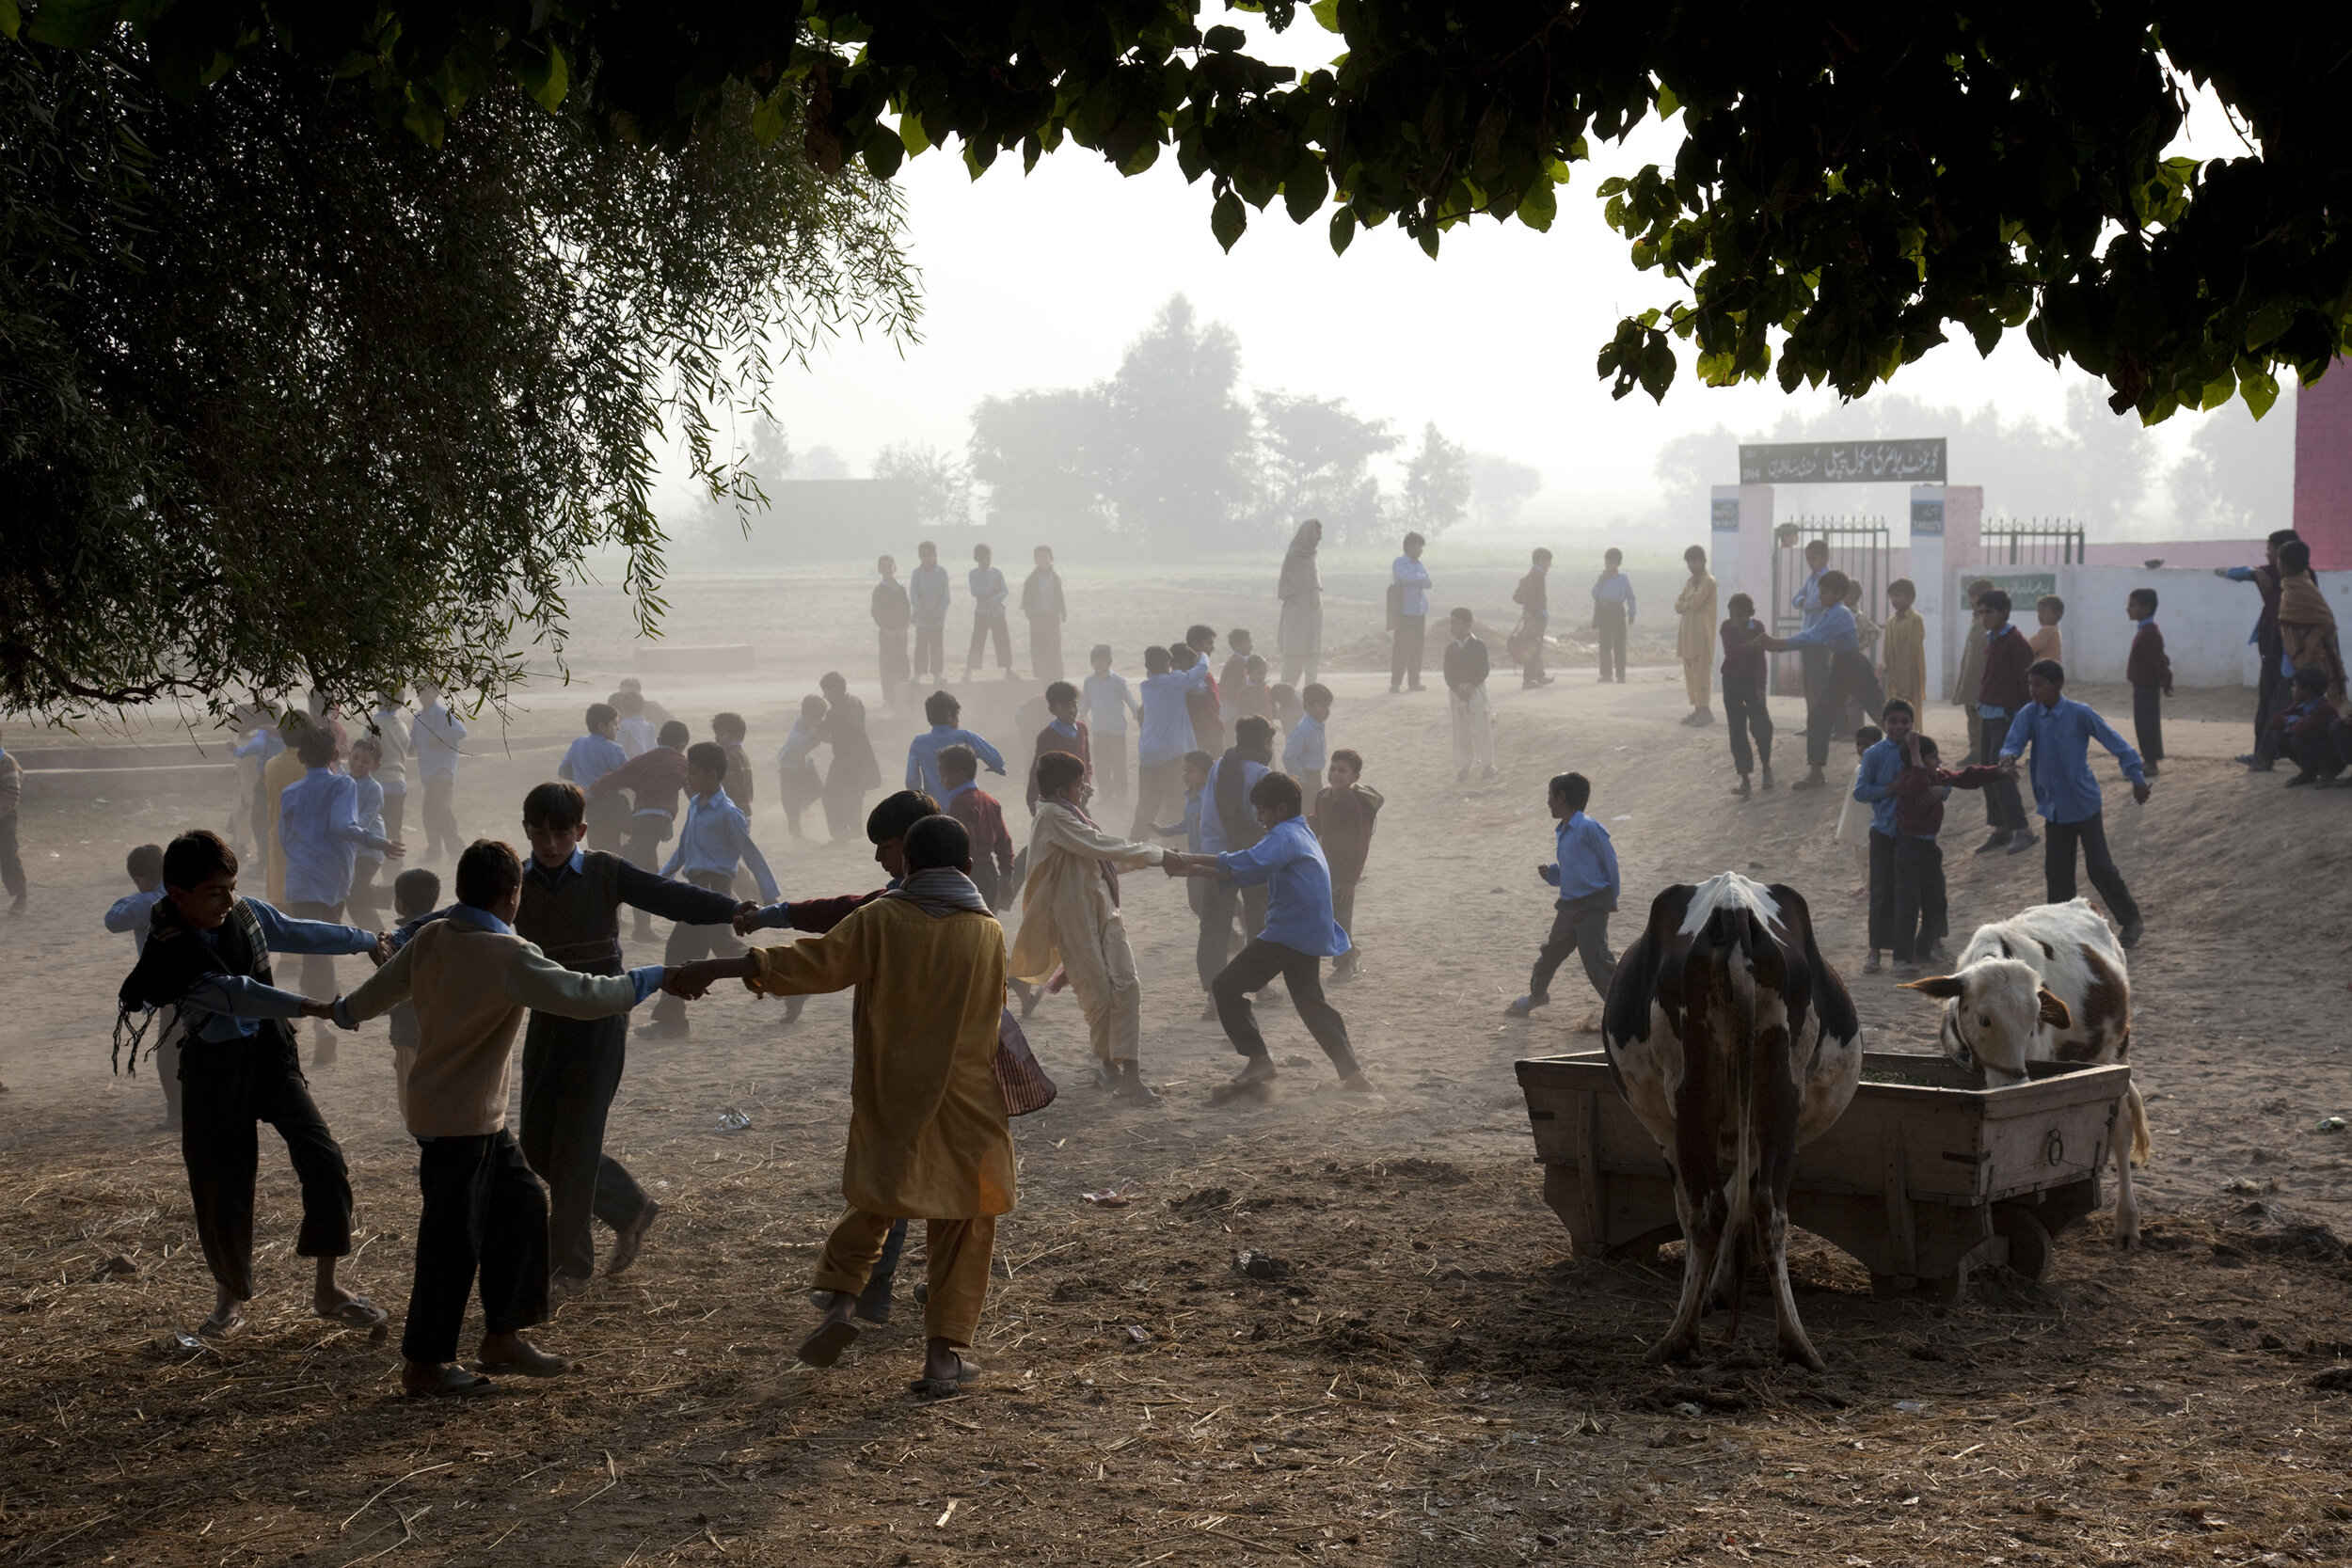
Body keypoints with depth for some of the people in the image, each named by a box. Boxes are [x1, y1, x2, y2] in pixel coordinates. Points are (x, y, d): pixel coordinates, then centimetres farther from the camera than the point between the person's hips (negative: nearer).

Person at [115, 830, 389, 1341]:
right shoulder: (166, 953, -19)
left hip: (268, 1053, 4)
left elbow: (302, 934, 16)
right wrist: (307, 1007, -40)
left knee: (323, 1159, -9)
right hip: (214, 1068, -4)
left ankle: (326, 1291, 4)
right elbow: (231, 991, -30)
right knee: (222, 1189, 3)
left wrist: (367, 940, 27)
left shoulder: (246, 914, -2)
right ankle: (232, 1294, 30)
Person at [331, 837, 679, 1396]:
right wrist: (655, 978, -12)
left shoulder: (430, 938, 3)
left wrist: (347, 1012, 38)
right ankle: (424, 1364, 11)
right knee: (455, 1240, 0)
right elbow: (584, 995, -24)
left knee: (522, 1206, 15)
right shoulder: (508, 956, -21)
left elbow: (380, 988, 17)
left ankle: (502, 1338, 22)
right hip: (459, 1119, -9)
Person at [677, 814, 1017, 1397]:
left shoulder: (881, 920, -7)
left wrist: (718, 968, -12)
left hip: (889, 1102, 0)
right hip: (966, 1104, 0)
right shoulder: (988, 934, -1)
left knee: (872, 1206, 20)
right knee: (964, 1227, 8)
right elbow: (990, 1021, 9)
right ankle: (945, 1353, 3)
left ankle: (838, 1299, 0)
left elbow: (814, 962, -14)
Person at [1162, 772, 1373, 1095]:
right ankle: (1352, 1072, 16)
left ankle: (1259, 1060, -2)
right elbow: (1249, 871, 19)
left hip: (1287, 934, -10)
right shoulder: (1300, 835, 18)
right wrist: (1191, 870, 12)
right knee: (1311, 1003, 21)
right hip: (1310, 936, 10)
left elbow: (1245, 863, -31)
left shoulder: (1285, 836, -14)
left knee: (1226, 987, -2)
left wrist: (1187, 860, -28)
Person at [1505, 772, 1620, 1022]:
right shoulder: (1561, 833, 12)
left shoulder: (1588, 828, -16)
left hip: (1592, 906, -9)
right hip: (1568, 907, 9)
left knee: (1596, 960, -13)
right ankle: (1537, 994, 42)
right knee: (1551, 952, 20)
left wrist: (1611, 900, -2)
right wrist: (1550, 874, -1)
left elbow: (1610, 861, -10)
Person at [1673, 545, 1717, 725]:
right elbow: (1678, 604, 13)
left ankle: (1705, 711, -9)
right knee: (1690, 672, 8)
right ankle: (1697, 709, 13)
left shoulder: (1708, 581, -9)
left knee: (1700, 671, -10)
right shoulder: (1692, 581, 19)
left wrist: (1685, 604, 0)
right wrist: (1685, 605, -8)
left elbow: (1695, 602, -19)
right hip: (1688, 631, 9)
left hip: (1701, 633, -9)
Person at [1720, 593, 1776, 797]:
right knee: (1737, 730, -3)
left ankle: (1766, 766, 15)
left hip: (1752, 681, 0)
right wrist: (1750, 645, -42)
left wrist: (1761, 687, -15)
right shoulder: (1727, 627, -9)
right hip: (1732, 682, 0)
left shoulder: (1758, 627, -7)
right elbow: (1730, 651, -25)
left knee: (1760, 725, -11)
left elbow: (1760, 659, -8)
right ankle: (1744, 778, -1)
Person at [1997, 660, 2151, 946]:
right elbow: (2013, 742, -15)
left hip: (2084, 802, -4)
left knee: (2099, 866, -3)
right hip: (2053, 806, 4)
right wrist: (2008, 758, -39)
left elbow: (2114, 741, -9)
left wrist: (2137, 778, -7)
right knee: (2057, 870, 9)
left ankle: (2131, 921, 11)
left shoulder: (2079, 713, -14)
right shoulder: (2029, 715, -4)